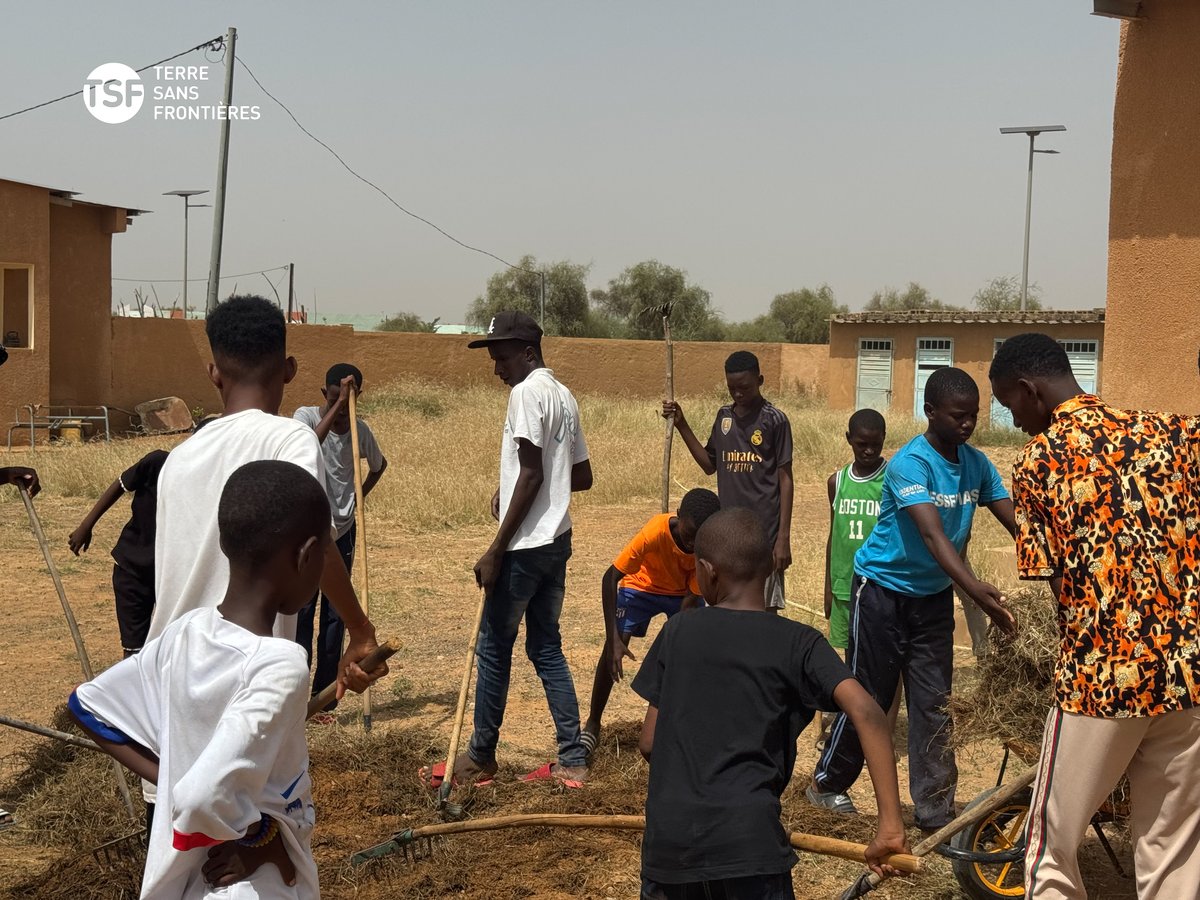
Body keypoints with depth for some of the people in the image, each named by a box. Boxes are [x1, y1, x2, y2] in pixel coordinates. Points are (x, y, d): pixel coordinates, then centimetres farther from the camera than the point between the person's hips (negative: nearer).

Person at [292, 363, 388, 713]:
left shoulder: (361, 431, 1)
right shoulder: (306, 416, -10)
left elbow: (379, 465, 21)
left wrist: (359, 497, 7)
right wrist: (338, 404, -34)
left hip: (343, 531, 4)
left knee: (335, 616, 7)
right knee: (301, 611, -4)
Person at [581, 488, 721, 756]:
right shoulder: (656, 531, -38)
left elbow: (690, 601, -23)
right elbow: (610, 578, -33)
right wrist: (614, 639, -39)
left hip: (683, 593, 2)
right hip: (642, 586, -2)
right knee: (613, 650, -19)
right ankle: (592, 724, -4)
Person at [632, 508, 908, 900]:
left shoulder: (677, 632, 7)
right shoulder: (798, 643, 2)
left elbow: (648, 742, 10)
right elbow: (866, 712, -13)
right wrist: (891, 825, -12)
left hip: (668, 836, 2)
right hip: (749, 838, -2)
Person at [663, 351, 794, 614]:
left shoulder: (774, 420, -7)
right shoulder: (724, 416, 10)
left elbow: (785, 479, -6)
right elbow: (710, 465, 16)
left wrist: (784, 538, -11)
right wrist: (681, 425, 7)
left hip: (764, 531, -5)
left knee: (765, 608, -2)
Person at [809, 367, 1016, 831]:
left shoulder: (977, 464, -3)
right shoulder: (910, 462, -24)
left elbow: (1015, 522, -6)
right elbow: (932, 534, -36)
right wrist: (976, 589, -48)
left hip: (933, 596, 6)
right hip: (883, 589, -5)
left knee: (934, 704, 3)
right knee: (869, 695, 4)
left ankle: (934, 809, 10)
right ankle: (827, 782, 23)